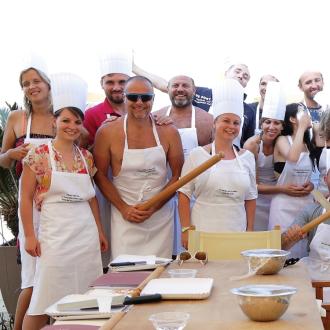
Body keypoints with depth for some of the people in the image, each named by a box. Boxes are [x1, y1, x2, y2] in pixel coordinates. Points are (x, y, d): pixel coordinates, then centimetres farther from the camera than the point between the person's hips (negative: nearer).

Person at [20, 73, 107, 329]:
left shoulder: (86, 157, 9)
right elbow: (26, 198, -4)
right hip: (55, 235, -4)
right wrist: (29, 236, -8)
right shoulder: (39, 155, -4)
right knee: (45, 301, -3)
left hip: (87, 235, 5)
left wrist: (99, 231, 16)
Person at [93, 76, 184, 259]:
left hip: (160, 217, 2)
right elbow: (100, 175, 2)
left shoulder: (168, 132, 0)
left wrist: (154, 207, -7)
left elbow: (178, 175, 4)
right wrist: (123, 208, -7)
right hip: (125, 217, -1)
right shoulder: (107, 132, -3)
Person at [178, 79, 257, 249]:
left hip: (237, 232, 3)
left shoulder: (247, 157, 8)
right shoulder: (197, 155, -2)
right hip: (203, 232, -3)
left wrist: (250, 231, 8)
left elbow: (250, 198, 12)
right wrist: (186, 229, -7)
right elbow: (184, 194, -2)